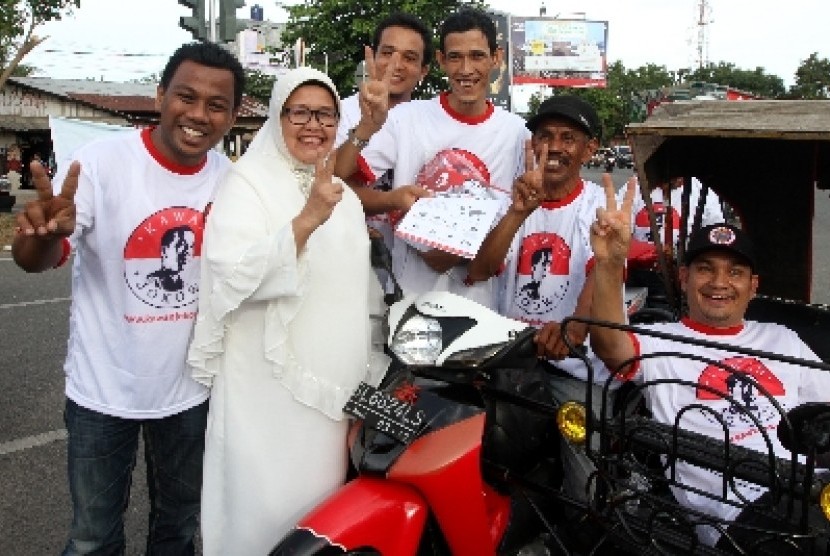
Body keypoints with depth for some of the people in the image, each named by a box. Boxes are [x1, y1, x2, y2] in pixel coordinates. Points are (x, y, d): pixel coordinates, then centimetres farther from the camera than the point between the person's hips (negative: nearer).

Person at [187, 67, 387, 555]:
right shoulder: (248, 183, -6)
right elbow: (232, 274, -24)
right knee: (268, 508, -1)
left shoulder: (345, 196, 14)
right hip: (267, 390, -6)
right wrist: (307, 219, -35)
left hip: (336, 389, 6)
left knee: (321, 506, 13)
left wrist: (370, 378, 17)